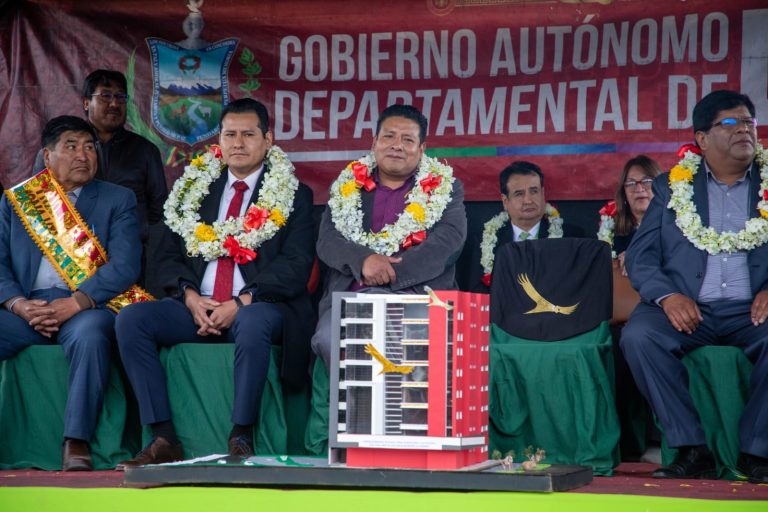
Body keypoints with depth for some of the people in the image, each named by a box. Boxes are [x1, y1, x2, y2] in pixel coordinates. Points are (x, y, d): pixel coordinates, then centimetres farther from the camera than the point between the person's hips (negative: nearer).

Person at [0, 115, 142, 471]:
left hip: (88, 306, -2)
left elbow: (125, 267, -1)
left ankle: (76, 443, -31)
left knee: (89, 335, -37)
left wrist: (76, 303, -16)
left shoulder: (118, 200, 12)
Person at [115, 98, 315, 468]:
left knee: (253, 324, -39)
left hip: (257, 309, -4)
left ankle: (241, 439, -29)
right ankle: (163, 439, -22)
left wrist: (241, 303, -15)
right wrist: (190, 295, -7)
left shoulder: (294, 196, 7)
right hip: (197, 308, 4)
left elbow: (295, 267, -5)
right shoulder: (197, 188, 19)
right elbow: (171, 254, 14)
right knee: (131, 319, -21)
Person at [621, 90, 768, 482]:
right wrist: (667, 295, -14)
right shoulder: (672, 186, 13)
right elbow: (639, 256, 6)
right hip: (687, 311, 1)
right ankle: (692, 450, -21)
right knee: (638, 336, -30)